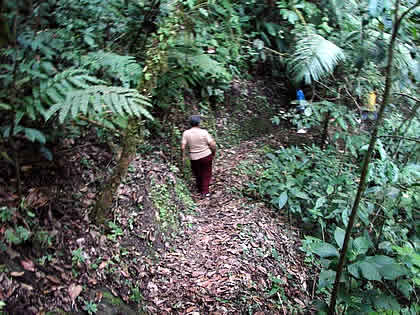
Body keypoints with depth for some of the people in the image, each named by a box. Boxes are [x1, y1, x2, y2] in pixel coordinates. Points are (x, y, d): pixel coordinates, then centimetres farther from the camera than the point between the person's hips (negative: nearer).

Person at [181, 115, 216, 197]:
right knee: (206, 174, 17)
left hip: (194, 158, 2)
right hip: (206, 156, -1)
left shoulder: (186, 133, -10)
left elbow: (183, 147, -12)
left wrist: (183, 156, 3)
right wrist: (213, 153, 4)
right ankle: (205, 191, 16)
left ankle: (200, 189, 40)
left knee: (197, 174, 24)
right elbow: (212, 144, -14)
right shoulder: (204, 132, -14)